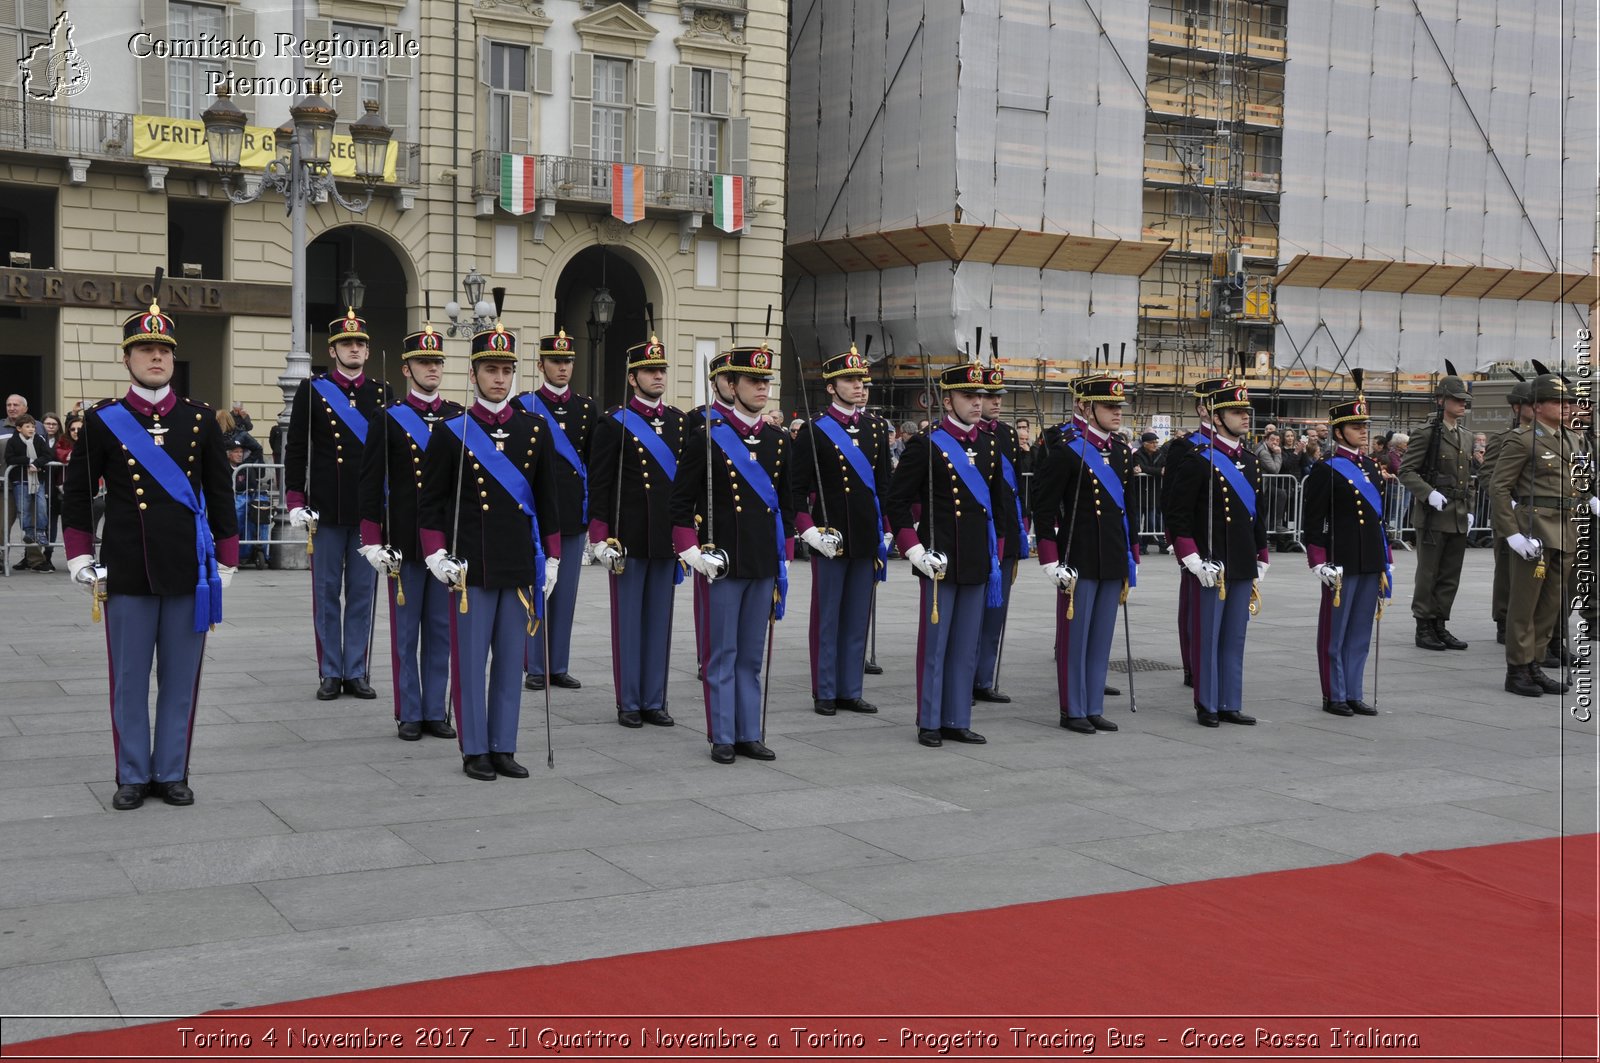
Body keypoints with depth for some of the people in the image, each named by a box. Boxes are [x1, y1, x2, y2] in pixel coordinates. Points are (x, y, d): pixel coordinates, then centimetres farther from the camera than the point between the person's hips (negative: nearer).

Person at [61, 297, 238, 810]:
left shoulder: (200, 420, 5)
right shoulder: (102, 421, 2)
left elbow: (220, 494, 9)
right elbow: (76, 492, 7)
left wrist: (226, 562, 7)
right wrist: (80, 559, 1)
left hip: (188, 571, 1)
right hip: (126, 572, -1)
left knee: (180, 681, 7)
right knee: (129, 682, 6)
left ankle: (172, 773, 18)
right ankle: (132, 777, 16)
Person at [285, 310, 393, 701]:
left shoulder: (382, 392, 8)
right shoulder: (312, 390, 2)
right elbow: (296, 449, 1)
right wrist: (296, 501, -5)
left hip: (371, 508, 2)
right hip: (326, 508, -2)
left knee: (363, 593, 6)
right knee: (327, 592, 5)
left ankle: (356, 672, 13)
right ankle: (330, 674, 12)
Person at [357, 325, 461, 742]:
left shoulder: (459, 417, 7)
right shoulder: (389, 419, -2)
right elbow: (371, 484, -3)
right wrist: (373, 542, -8)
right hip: (405, 543, -3)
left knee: (441, 629, 8)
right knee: (406, 632, 4)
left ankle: (436, 711, 16)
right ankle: (409, 714, 12)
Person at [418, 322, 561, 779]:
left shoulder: (536, 430, 7)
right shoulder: (452, 433, 0)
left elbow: (548, 500, 12)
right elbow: (430, 501, 4)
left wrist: (551, 558, 9)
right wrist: (436, 555, -6)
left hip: (521, 566, 3)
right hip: (472, 566, -3)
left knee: (511, 659, 8)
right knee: (470, 661, 3)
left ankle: (504, 748, 16)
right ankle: (475, 751, 12)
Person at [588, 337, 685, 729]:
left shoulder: (680, 422, 10)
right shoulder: (614, 424, -4)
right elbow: (598, 486, -6)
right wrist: (602, 538, -11)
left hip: (668, 537, 4)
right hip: (629, 538, -4)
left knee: (660, 620, 9)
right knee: (629, 621, 3)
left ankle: (654, 701, 16)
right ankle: (629, 703, 11)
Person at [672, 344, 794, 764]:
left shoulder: (780, 441, 10)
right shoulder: (707, 437, -5)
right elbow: (681, 499, -4)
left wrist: (784, 557, 13)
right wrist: (691, 551, -10)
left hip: (764, 565, 5)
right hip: (723, 563, -4)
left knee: (752, 655, 11)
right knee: (722, 653, 3)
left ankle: (749, 734, 18)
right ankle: (722, 737, 10)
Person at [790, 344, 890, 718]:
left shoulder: (877, 428, 10)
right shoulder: (813, 431, -4)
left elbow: (884, 483, 15)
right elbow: (797, 488, -5)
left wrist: (886, 531, 10)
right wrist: (808, 530, -14)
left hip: (867, 538, 5)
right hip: (830, 538, -4)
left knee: (858, 618, 9)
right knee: (827, 618, 3)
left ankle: (851, 690, 17)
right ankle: (825, 693, 11)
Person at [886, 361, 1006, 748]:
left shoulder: (990, 446, 11)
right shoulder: (926, 445, -7)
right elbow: (896, 501, -6)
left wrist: (995, 553, 14)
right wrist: (915, 551, -12)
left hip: (977, 564, 6)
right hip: (940, 561, -5)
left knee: (967, 647, 10)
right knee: (934, 643, 2)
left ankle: (958, 720, 18)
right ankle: (929, 723, 11)